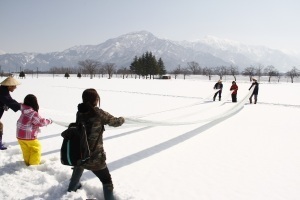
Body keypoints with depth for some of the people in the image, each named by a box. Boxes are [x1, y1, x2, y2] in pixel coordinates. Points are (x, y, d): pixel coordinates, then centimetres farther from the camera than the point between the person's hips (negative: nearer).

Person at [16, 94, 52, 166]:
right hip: (29, 137, -7)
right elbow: (41, 122, -13)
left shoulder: (24, 112, 1)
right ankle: (34, 163, 17)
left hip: (20, 136, 7)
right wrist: (49, 121, 4)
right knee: (36, 148, 12)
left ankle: (27, 162, 35)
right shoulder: (34, 114, -23)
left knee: (26, 150, 22)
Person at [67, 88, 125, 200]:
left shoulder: (79, 112, -1)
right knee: (107, 181, 10)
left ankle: (72, 188, 62)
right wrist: (121, 119, 16)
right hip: (95, 157, -7)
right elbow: (115, 122, -5)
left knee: (79, 166, 39)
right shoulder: (98, 113, -17)